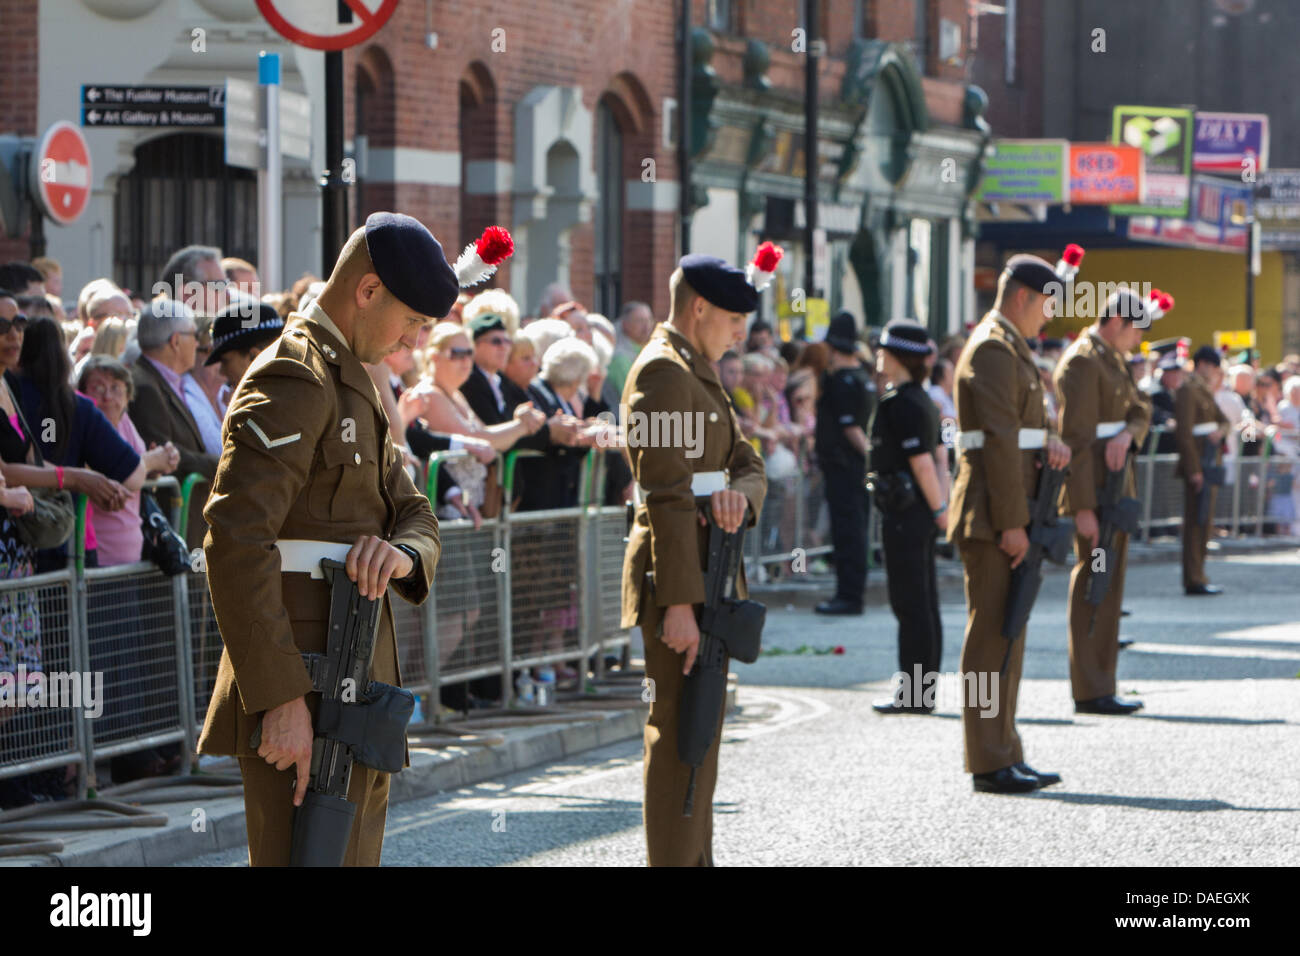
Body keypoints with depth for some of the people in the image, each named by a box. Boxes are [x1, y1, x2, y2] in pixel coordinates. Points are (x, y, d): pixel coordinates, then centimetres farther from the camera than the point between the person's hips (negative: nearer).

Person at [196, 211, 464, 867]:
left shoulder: (350, 379, 20)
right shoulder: (294, 380, -14)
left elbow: (411, 508, 18)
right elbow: (235, 541, -24)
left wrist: (404, 552, -9)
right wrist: (280, 697, -27)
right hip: (305, 689, -10)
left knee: (354, 853, 14)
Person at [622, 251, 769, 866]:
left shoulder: (697, 371, 18)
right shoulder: (663, 370, -14)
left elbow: (749, 464, 16)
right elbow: (667, 495, -20)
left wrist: (739, 492, -10)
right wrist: (678, 603, -24)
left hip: (708, 566, 11)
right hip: (678, 569, -11)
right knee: (680, 733, -9)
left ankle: (694, 858, 23)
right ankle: (672, 861, -7)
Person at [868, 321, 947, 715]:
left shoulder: (900, 404, -16)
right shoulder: (923, 401, 14)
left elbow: (922, 462, -19)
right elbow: (940, 457, 13)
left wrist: (939, 509, -12)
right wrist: (942, 506, 8)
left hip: (905, 514, -10)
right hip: (922, 512, 10)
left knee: (910, 604, -6)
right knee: (924, 604, 11)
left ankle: (913, 695, -3)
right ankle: (924, 692, 16)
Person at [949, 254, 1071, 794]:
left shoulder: (1011, 348, 20)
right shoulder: (992, 350, -14)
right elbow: (999, 439, -19)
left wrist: (1047, 442, -1)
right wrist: (1011, 523, -22)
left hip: (1009, 515, 11)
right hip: (993, 516, -11)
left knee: (1007, 635, 13)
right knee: (992, 636, -8)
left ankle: (1005, 756, 18)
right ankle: (990, 765, -6)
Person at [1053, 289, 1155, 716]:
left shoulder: (1111, 358, 17)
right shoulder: (1082, 361, -15)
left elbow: (1141, 409, 11)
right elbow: (1075, 437, -20)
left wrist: (1127, 433, -14)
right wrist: (1083, 508, -24)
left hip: (1116, 485, 10)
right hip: (1093, 488, -10)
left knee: (1107, 586, 12)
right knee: (1094, 585, -8)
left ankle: (1099, 686, 17)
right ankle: (1090, 692, -6)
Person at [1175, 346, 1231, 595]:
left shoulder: (1205, 391, 18)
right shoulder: (1188, 390, -13)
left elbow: (1224, 420, 17)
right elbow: (1184, 432, -19)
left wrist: (1220, 431, -8)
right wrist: (1194, 470, -22)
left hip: (1209, 462, 10)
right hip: (1196, 464, -10)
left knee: (1204, 521, 12)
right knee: (1196, 521, -9)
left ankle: (1197, 577, 17)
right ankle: (1194, 581, -9)